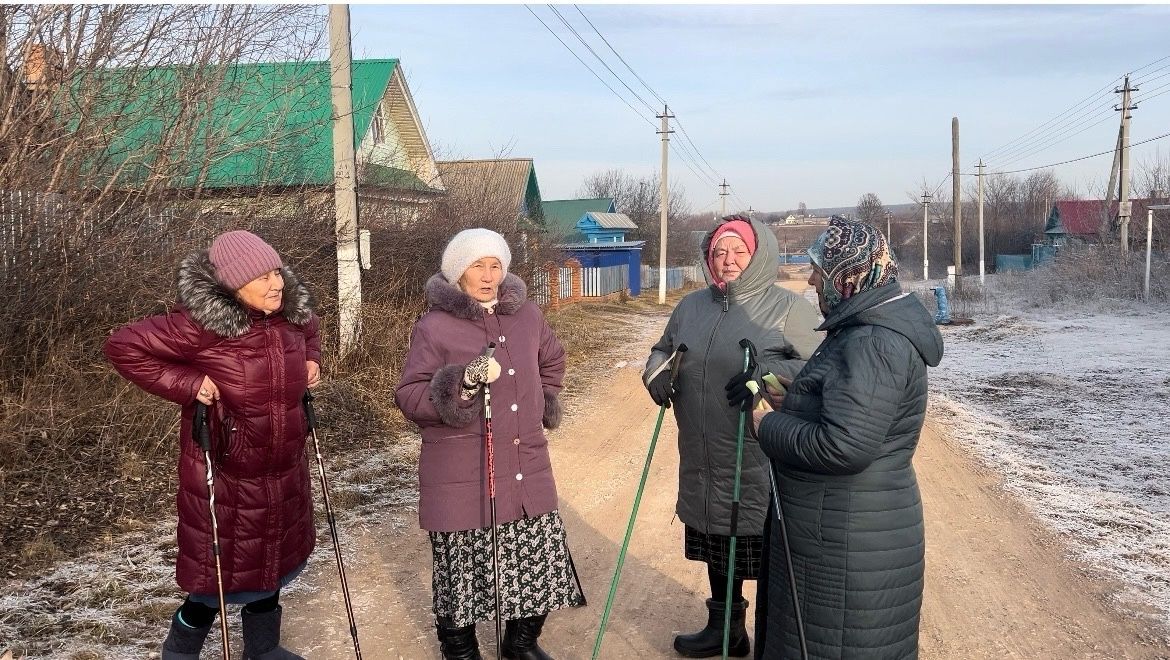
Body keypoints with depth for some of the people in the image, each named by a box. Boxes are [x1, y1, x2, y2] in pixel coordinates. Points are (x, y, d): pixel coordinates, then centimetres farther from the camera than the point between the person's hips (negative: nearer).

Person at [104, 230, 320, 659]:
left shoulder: (291, 312, -4)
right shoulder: (202, 323, -24)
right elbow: (124, 347, -18)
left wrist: (311, 360, 1)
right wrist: (186, 384, -23)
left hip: (284, 472, 7)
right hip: (225, 476, -6)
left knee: (275, 560, 21)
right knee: (222, 573, 8)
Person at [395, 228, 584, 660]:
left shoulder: (526, 314, 8)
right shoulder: (434, 327, -8)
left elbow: (552, 359, 28)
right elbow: (408, 397, -11)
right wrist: (461, 384, -24)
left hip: (526, 466, 5)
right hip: (461, 476, -4)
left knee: (541, 559, 9)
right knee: (463, 568, 4)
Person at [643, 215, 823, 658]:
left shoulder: (788, 308, -7)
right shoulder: (691, 307, 11)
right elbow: (663, 350, 24)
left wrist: (769, 376, -25)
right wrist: (656, 372, 3)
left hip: (762, 467, -6)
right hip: (704, 465, 6)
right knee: (717, 546, 21)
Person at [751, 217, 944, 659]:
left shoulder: (874, 345, -25)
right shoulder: (868, 327, 8)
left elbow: (843, 445, -32)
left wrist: (768, 426, -18)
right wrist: (793, 404, 5)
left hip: (853, 541, -10)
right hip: (840, 528, 10)